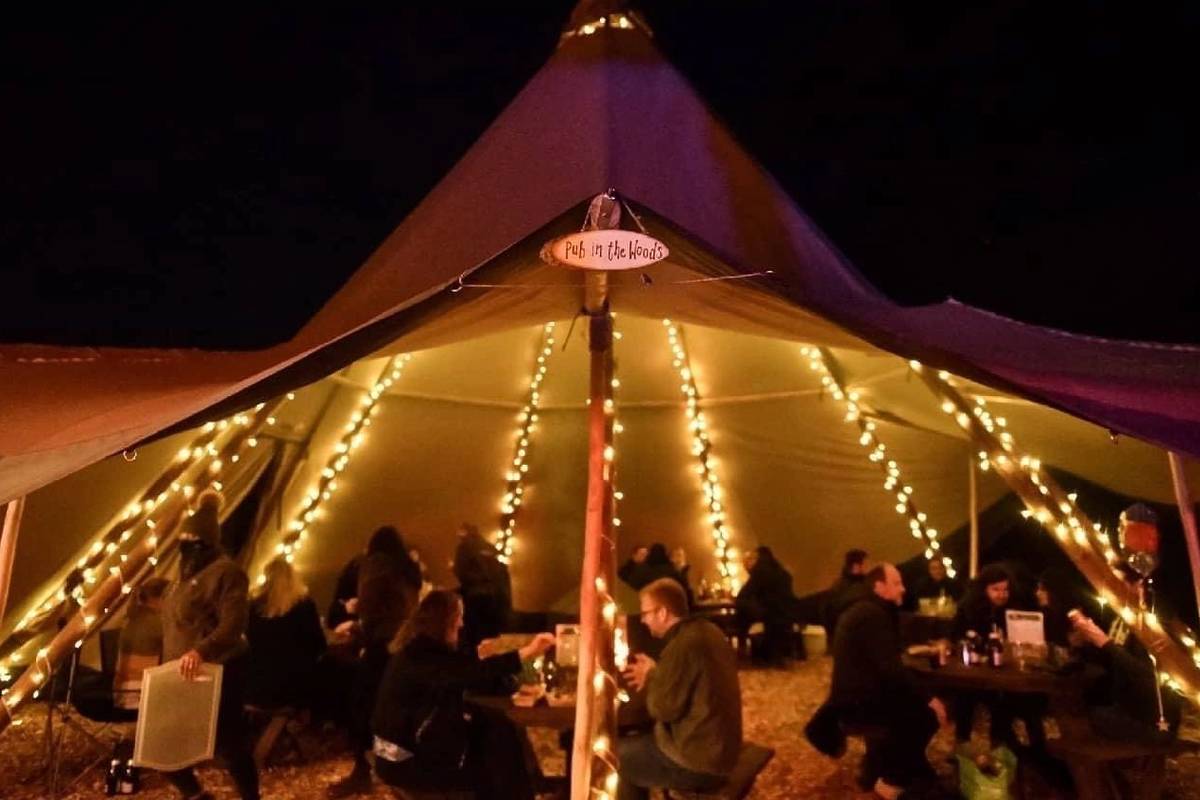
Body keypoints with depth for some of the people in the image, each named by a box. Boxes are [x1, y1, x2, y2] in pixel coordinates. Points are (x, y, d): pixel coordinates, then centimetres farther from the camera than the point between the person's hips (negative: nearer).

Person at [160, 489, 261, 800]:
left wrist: (201, 651, -42)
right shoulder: (188, 571, 15)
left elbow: (234, 623, -28)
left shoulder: (226, 571, -17)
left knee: (230, 744, 2)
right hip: (184, 675, 10)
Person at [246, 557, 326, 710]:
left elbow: (250, 639, 14)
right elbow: (319, 645, -3)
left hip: (260, 683, 3)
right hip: (295, 683, -3)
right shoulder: (305, 604, -8)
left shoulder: (255, 604, 0)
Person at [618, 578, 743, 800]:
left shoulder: (682, 646, -25)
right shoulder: (707, 631, 3)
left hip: (699, 763, -9)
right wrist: (656, 674, 7)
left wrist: (650, 677, -4)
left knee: (614, 757, 3)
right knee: (634, 741, 21)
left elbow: (663, 709, -19)